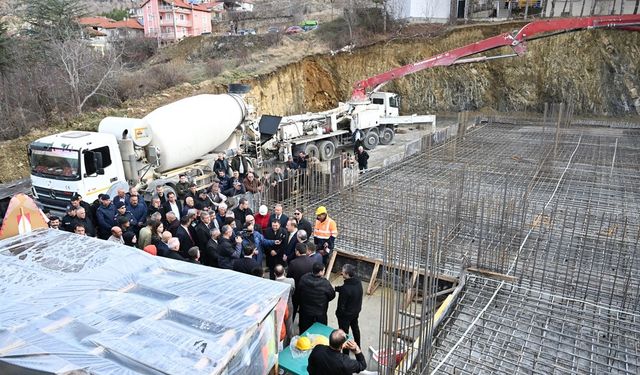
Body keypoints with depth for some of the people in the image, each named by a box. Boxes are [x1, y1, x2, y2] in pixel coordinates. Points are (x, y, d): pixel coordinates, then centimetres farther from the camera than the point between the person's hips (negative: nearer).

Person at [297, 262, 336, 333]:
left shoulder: (303, 279, -16)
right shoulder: (325, 283, -26)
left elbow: (298, 293, -2)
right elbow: (332, 295, -11)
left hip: (305, 311, 4)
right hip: (320, 314, -3)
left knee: (304, 333, 23)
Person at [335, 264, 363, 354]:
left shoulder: (346, 288, -36)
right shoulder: (358, 282, -13)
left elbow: (342, 305, -24)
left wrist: (338, 313, -8)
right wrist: (335, 288, 1)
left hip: (346, 314, -8)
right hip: (356, 311, 8)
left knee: (344, 332, 13)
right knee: (355, 328, 29)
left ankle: (345, 353, 29)